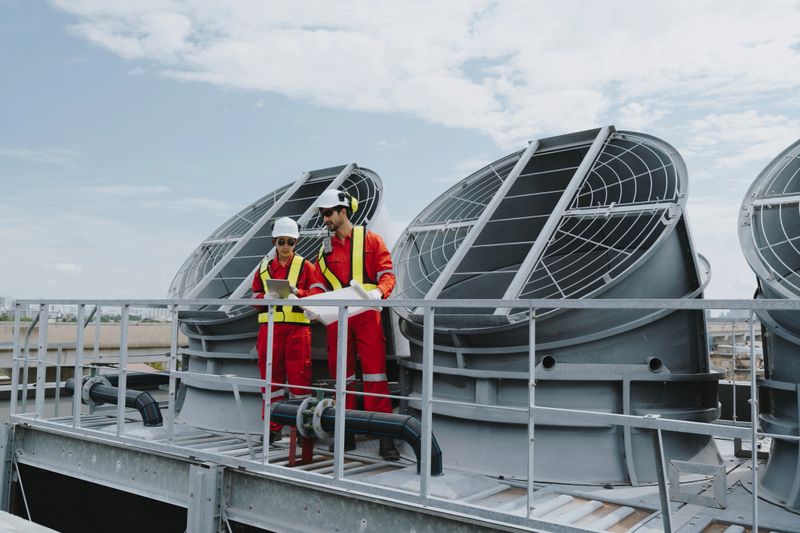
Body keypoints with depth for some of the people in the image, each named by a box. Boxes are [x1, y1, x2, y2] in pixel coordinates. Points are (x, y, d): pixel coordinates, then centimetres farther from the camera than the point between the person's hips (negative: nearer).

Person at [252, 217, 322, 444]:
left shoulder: (305, 266, 6)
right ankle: (273, 427, 17)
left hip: (297, 327, -3)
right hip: (270, 327, 3)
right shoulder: (264, 267, 13)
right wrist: (269, 296, -6)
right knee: (271, 377, 7)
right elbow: (255, 297, 15)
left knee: (299, 377, -3)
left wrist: (297, 292, -14)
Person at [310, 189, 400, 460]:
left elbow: (387, 274, -2)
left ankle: (384, 435, -3)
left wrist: (378, 291, -22)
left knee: (374, 373, -8)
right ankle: (346, 433, 17)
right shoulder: (325, 249, 18)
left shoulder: (370, 239, 5)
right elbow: (319, 286, 15)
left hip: (366, 314, -4)